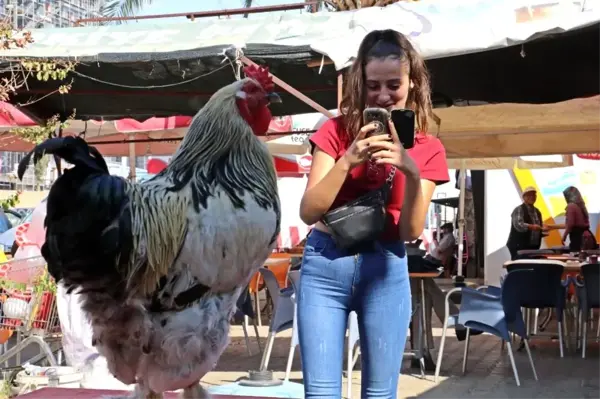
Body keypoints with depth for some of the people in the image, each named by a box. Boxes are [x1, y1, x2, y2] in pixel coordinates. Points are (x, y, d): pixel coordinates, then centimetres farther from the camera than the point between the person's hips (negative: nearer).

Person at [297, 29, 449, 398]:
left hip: (386, 269, 1)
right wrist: (347, 162, -21)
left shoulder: (428, 149, 3)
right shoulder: (337, 131, 1)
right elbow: (309, 212, -7)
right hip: (325, 264, 0)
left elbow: (411, 231, -4)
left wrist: (412, 172, -20)